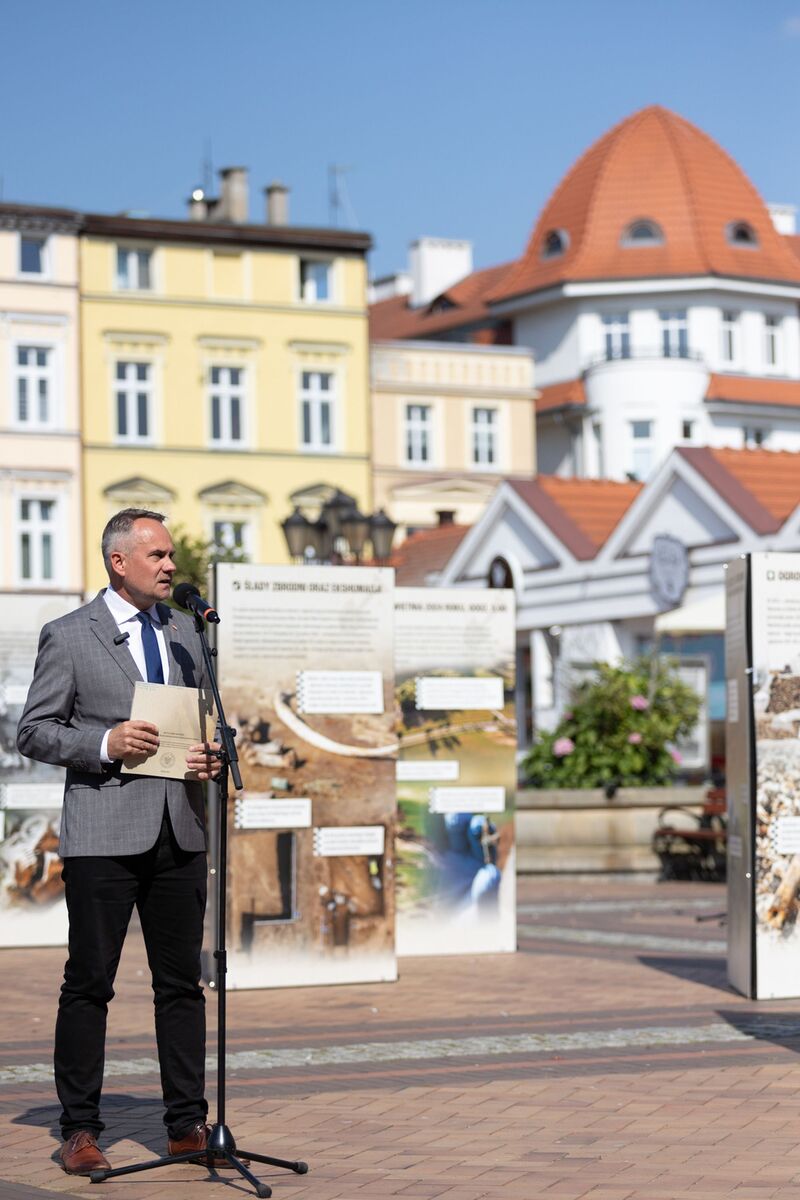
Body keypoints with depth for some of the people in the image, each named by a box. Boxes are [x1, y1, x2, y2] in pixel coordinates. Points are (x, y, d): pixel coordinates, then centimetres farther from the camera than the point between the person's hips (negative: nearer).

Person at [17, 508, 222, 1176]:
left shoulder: (185, 632, 15)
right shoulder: (68, 637, -1)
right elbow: (34, 732, -2)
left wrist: (212, 756, 1)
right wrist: (105, 743, -16)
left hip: (180, 832, 5)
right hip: (104, 834, -5)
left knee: (182, 983, 8)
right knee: (89, 983, 0)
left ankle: (188, 1124, 15)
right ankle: (80, 1129, 8)